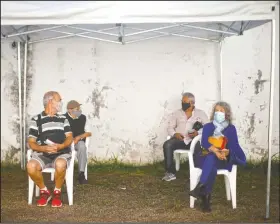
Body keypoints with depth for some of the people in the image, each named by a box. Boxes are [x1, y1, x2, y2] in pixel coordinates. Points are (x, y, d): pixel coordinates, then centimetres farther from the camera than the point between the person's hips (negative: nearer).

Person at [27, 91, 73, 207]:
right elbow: (31, 142, 2)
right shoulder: (36, 119, 8)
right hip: (42, 154, 0)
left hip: (61, 153, 0)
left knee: (60, 165, -36)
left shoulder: (63, 118, 16)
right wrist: (43, 148, -18)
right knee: (31, 166, -33)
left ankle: (57, 192, -7)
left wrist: (61, 146, -16)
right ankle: (44, 191, -4)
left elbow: (69, 138, 7)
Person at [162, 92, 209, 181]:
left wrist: (198, 133, -17)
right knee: (167, 145, -28)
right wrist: (175, 134, -9)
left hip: (194, 140, -2)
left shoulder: (200, 113, 10)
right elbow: (170, 127, 14)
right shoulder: (177, 113, 17)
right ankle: (170, 172, -22)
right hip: (179, 139, 2)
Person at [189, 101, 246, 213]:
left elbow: (234, 145, -2)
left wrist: (227, 152, -27)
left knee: (211, 158, -36)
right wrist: (215, 150, -26)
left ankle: (200, 188, -44)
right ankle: (206, 197, -36)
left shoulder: (231, 128, 8)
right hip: (207, 157, 1)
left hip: (223, 160, -1)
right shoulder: (208, 126, 10)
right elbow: (204, 143, -6)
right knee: (212, 168, -35)